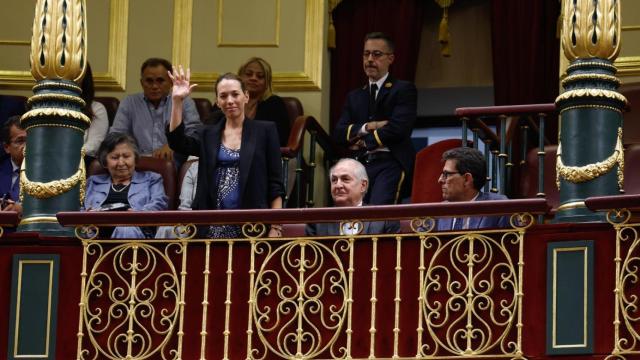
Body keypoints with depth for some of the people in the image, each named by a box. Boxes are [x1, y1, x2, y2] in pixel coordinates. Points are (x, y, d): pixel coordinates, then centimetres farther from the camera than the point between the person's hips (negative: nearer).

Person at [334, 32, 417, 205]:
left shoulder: (404, 90, 8)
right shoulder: (354, 96, 25)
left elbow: (397, 128, -6)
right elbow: (339, 133, 13)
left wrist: (364, 142, 3)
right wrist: (367, 127, -4)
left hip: (392, 163, -5)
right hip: (361, 164, 5)